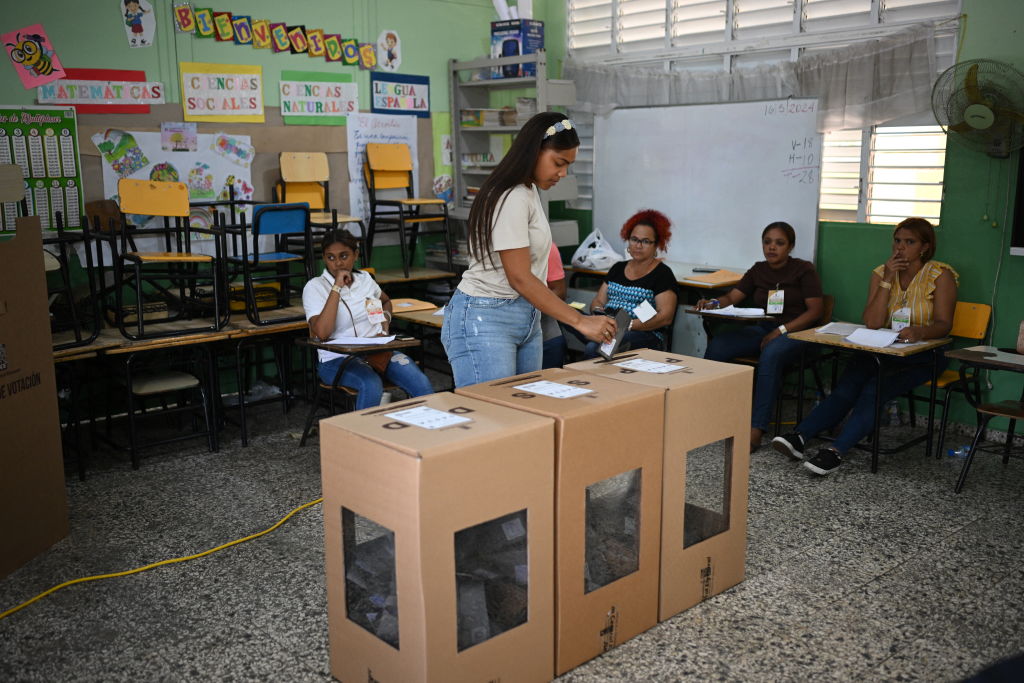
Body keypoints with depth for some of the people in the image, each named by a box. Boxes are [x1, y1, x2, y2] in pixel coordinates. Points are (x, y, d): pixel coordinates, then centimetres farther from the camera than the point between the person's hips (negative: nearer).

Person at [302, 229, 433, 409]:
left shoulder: (364, 278, 11)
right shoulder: (314, 287, -4)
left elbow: (386, 302, 34)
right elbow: (322, 333, -21)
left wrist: (385, 327, 12)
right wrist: (337, 287, -18)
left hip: (377, 352, 4)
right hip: (338, 359, -4)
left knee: (422, 385, -21)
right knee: (371, 386, -36)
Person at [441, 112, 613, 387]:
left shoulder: (529, 192, 13)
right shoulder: (510, 199, -17)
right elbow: (519, 278, -19)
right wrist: (580, 321, -19)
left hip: (526, 318, 10)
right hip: (485, 321, -9)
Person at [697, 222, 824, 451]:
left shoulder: (803, 270, 1)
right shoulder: (758, 271, 15)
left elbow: (815, 310, -7)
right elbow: (731, 297, 9)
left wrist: (781, 330, -18)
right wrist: (713, 303, -15)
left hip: (797, 333, -5)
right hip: (763, 329, 5)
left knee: (771, 355, -39)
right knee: (717, 344, -23)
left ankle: (756, 430, -41)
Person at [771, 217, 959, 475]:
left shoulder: (941, 275, -4)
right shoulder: (881, 273, 5)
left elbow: (943, 324, -13)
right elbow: (872, 323, -5)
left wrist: (920, 331, -36)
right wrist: (888, 280, -13)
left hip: (924, 355, -3)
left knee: (874, 390, -30)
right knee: (846, 387, -24)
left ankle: (837, 451, -39)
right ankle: (799, 437, -37)